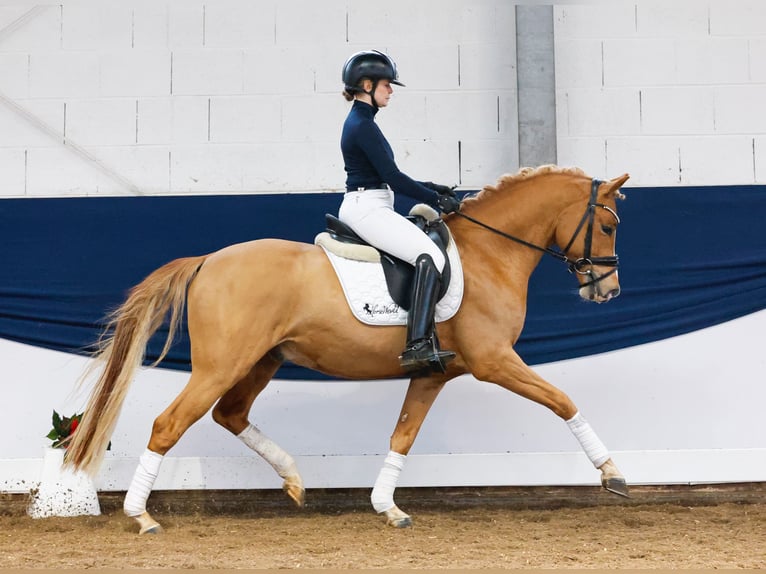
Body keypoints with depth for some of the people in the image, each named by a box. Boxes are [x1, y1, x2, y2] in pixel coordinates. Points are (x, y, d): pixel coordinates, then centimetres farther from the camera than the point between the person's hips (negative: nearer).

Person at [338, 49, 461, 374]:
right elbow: (393, 177, -17)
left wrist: (429, 188, 15)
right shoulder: (363, 126, -14)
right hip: (368, 210, -11)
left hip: (359, 208, 11)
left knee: (426, 253, 22)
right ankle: (417, 345, -34)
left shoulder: (359, 121, 17)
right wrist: (437, 200, -9)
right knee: (431, 257, -25)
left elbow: (386, 176, 21)